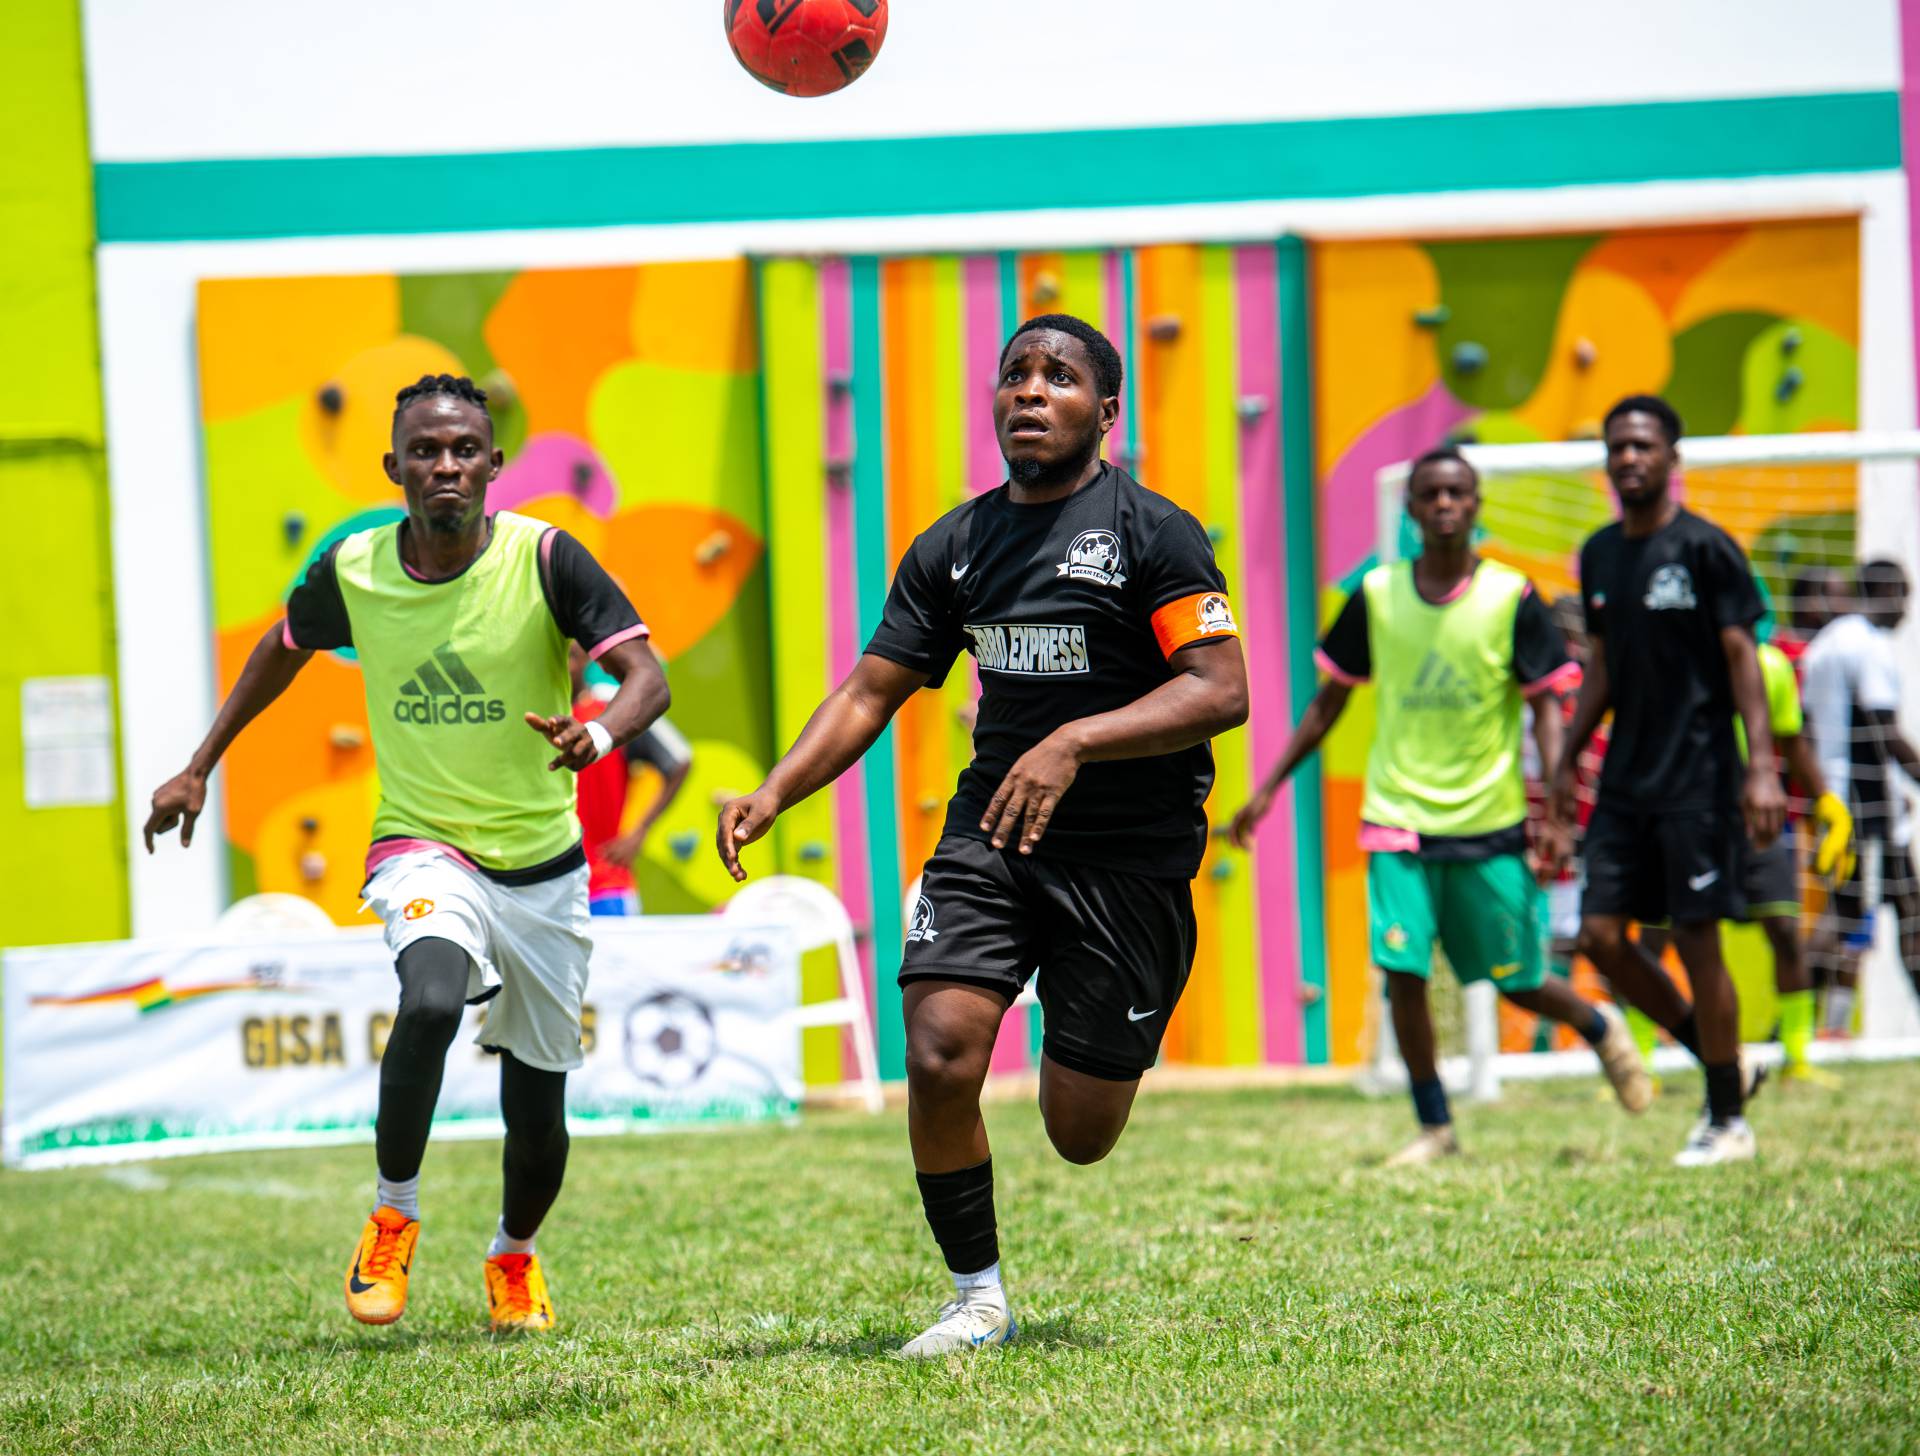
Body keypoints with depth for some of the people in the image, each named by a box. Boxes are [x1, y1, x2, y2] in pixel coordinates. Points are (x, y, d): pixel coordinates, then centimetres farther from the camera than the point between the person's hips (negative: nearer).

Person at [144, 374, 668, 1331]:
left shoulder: (543, 557, -13)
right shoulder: (351, 570, -6)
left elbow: (647, 676, -19)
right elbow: (283, 648, 16)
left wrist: (598, 732, -41)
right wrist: (199, 767, 18)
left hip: (543, 865, 1)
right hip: (421, 847, 0)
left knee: (536, 1114, 8)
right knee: (430, 1001, -33)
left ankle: (514, 1259, 40)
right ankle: (392, 1218, -12)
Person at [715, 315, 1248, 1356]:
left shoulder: (1153, 531, -7)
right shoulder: (952, 547, 9)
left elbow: (1221, 689, -16)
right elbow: (872, 691, 11)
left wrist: (1075, 742, -28)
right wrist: (773, 794, -4)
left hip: (1130, 858, -4)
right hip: (989, 833, 4)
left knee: (1078, 1135, 1)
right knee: (939, 1056, -18)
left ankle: (1108, 1046, 40)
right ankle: (977, 1297, 1)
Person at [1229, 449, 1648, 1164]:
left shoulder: (1511, 596, -4)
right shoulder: (1377, 594, 2)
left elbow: (1546, 705, -4)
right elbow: (1329, 701, 12)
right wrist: (1267, 791, 10)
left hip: (1491, 826, -2)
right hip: (1398, 821, 2)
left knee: (1518, 983, 6)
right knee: (1402, 972, -10)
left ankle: (1601, 1029, 38)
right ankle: (1433, 1127, 5)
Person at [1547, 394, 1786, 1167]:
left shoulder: (1706, 549, -7)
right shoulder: (1599, 553, 11)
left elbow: (1742, 658, -9)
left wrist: (1762, 766, -17)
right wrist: (1565, 761, 19)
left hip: (1698, 778, -6)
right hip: (1625, 778, 6)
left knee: (1697, 940, -4)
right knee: (1600, 936, 0)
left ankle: (1728, 1121, 6)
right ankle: (1714, 1057, 19)